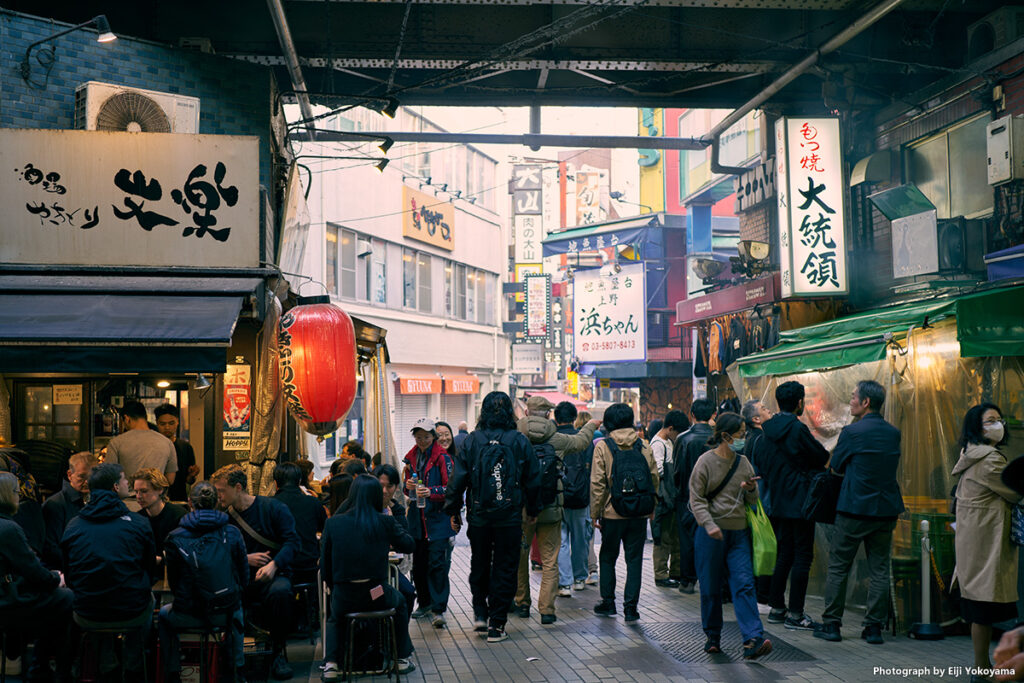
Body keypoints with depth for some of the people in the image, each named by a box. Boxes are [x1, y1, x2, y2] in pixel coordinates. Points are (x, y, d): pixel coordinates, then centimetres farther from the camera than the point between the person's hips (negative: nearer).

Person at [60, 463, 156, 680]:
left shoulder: (73, 526, -1)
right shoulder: (139, 524, -7)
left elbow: (69, 579, 8)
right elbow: (150, 570, 4)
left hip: (87, 616, 2)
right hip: (131, 613, -2)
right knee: (147, 599, 34)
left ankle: (106, 668, 43)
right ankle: (133, 670, 40)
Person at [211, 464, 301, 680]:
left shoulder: (273, 508, 0)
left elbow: (292, 541, -7)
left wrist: (273, 565, -23)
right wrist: (245, 559, -7)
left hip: (273, 575, -2)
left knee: (280, 591, -37)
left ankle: (278, 652, -17)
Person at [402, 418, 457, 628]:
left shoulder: (442, 457, -6)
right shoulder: (411, 457, 13)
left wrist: (431, 492, -26)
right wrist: (408, 486, 1)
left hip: (438, 518, -6)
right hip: (417, 519, 6)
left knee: (437, 564, -9)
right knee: (418, 564, 12)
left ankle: (438, 610, -7)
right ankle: (425, 603, 26)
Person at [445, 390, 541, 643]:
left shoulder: (471, 441, -4)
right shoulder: (520, 442, -4)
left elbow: (458, 478, -4)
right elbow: (533, 479, 1)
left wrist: (453, 511, 7)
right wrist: (532, 510, 15)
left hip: (478, 516, 1)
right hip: (510, 517, -1)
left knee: (479, 565, 21)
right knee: (505, 569, 7)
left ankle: (480, 612, 19)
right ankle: (496, 625, 8)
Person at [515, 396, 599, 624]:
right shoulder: (558, 440, -2)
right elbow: (581, 441, 18)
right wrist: (591, 425, 36)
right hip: (551, 510, 0)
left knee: (520, 557, 16)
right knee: (550, 561, 6)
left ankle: (522, 603, 25)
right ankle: (547, 610, 4)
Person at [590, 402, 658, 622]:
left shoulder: (603, 446, -6)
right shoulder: (643, 446, 3)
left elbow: (597, 483, -8)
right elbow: (654, 478, 7)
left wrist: (595, 513, -1)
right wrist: (651, 508, 17)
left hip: (613, 513, -2)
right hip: (639, 514, 2)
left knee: (607, 557, 14)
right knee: (634, 559, 7)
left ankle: (608, 602, 20)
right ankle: (630, 607, 6)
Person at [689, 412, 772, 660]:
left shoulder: (743, 462, 10)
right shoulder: (706, 461, -4)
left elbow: (752, 500, 17)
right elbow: (696, 499, -7)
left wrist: (751, 490, -6)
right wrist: (709, 525, -20)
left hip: (739, 532, 3)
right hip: (711, 534, -3)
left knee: (744, 584, -8)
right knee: (711, 588, 5)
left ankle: (753, 639, -14)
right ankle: (712, 635, 21)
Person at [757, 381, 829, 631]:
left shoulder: (767, 430, 7)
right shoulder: (797, 429, -16)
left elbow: (759, 460, 13)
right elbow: (822, 457, -8)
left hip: (777, 501, 8)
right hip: (799, 500, -8)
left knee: (784, 555, 16)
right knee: (802, 556, -2)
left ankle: (776, 608, 20)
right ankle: (795, 614, -2)